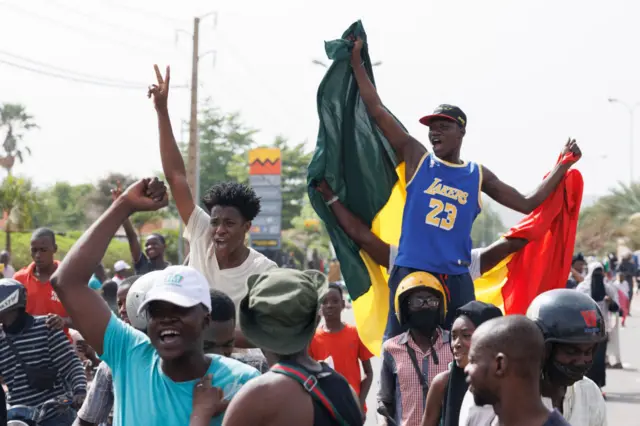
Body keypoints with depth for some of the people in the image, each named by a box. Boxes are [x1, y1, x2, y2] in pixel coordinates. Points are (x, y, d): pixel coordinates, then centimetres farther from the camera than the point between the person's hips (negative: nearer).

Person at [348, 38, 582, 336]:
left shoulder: (478, 175, 11)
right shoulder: (416, 158, 6)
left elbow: (528, 203, 14)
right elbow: (377, 110, 3)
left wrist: (562, 167, 8)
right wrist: (356, 61, 1)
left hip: (456, 280, 2)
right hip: (410, 273, -2)